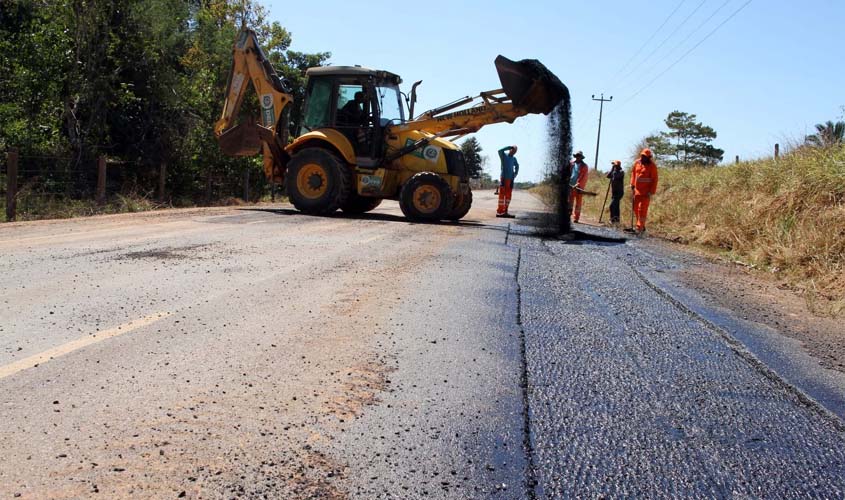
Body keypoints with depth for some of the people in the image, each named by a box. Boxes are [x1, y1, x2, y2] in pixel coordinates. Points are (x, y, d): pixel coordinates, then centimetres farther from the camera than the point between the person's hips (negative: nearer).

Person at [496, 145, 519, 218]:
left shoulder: (514, 159, 15)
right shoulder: (504, 156, 1)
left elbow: (517, 166, 32)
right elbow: (500, 151, -21)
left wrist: (515, 174, 17)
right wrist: (510, 147, -17)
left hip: (510, 179, 6)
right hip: (503, 178, -6)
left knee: (508, 195, 4)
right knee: (502, 195, -8)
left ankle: (505, 212, 7)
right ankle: (499, 212, -9)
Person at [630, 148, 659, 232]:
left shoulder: (652, 166, -10)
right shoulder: (637, 163, 6)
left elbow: (654, 180, -10)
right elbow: (633, 173, 19)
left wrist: (651, 192, -15)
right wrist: (632, 184, 11)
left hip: (646, 192, -6)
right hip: (637, 191, 6)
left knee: (642, 209, -11)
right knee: (636, 208, 9)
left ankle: (640, 227, -10)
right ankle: (641, 226, 20)